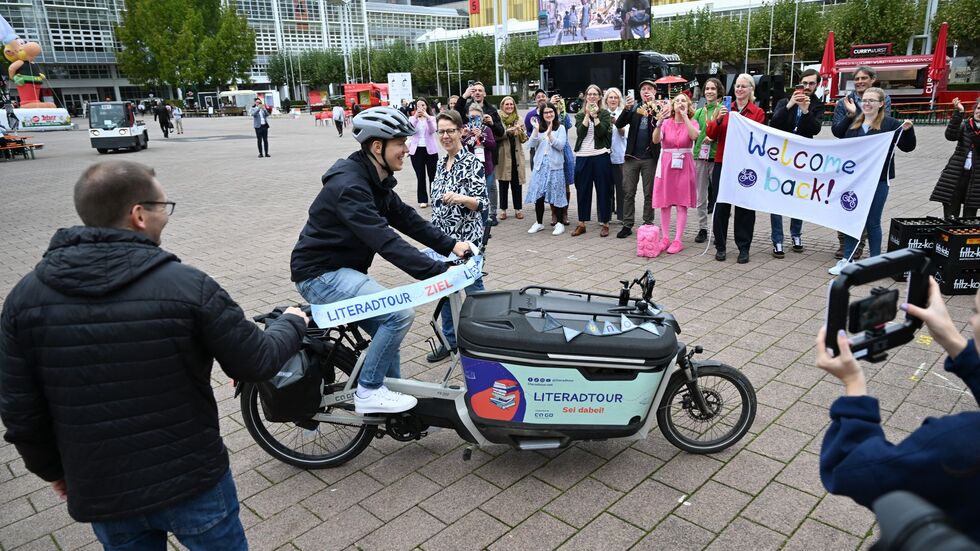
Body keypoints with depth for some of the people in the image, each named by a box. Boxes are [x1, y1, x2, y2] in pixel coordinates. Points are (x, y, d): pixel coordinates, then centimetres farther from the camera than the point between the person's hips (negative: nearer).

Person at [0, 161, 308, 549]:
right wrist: (293, 324, 8)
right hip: (193, 482, -3)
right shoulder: (189, 286, -21)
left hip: (99, 494, 3)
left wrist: (53, 469, 14)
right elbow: (257, 363, -12)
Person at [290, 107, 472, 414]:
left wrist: (451, 245, -4)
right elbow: (386, 242, -34)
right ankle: (369, 392, -7)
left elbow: (407, 219, 6)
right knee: (400, 314, -22)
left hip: (342, 270, 10)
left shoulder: (376, 182, 6)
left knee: (388, 327, 15)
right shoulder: (348, 185, -26)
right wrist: (439, 273, -37)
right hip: (320, 275, -10)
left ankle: (393, 394, 31)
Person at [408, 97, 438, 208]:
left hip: (430, 150, 0)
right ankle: (423, 200, 9)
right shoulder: (412, 118, 5)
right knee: (420, 176, 3)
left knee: (433, 175, 4)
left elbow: (432, 130, -15)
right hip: (416, 150, 0)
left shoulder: (432, 118, 4)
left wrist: (427, 117, -28)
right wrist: (416, 117, -26)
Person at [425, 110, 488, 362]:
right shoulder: (441, 163, 10)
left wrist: (461, 198, -33)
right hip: (443, 238, 7)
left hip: (467, 237, -7)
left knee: (473, 289, 3)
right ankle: (450, 340, 27)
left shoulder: (473, 162, -11)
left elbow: (483, 203, -15)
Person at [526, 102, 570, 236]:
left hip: (555, 165, -3)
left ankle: (559, 223, 9)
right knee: (538, 194, 3)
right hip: (540, 164, 3)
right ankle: (539, 223, 15)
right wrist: (536, 129, -12)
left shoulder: (560, 128, 3)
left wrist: (550, 134, -19)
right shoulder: (538, 127, 11)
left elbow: (560, 145, -8)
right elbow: (532, 144, 0)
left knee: (556, 194, -1)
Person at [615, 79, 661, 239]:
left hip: (650, 158, -2)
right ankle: (627, 225, 11)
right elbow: (619, 124, -2)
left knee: (649, 193, 6)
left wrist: (652, 110, -22)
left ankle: (648, 224, 14)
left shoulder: (658, 108, 1)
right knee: (628, 192, 4)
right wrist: (627, 108, -16)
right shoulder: (634, 108, 8)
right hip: (632, 156, 2)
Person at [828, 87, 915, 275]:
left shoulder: (890, 124, -2)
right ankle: (847, 260, 20)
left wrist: (908, 130, -20)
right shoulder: (853, 122, 9)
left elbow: (908, 147, -1)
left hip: (877, 181, -4)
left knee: (872, 222, 5)